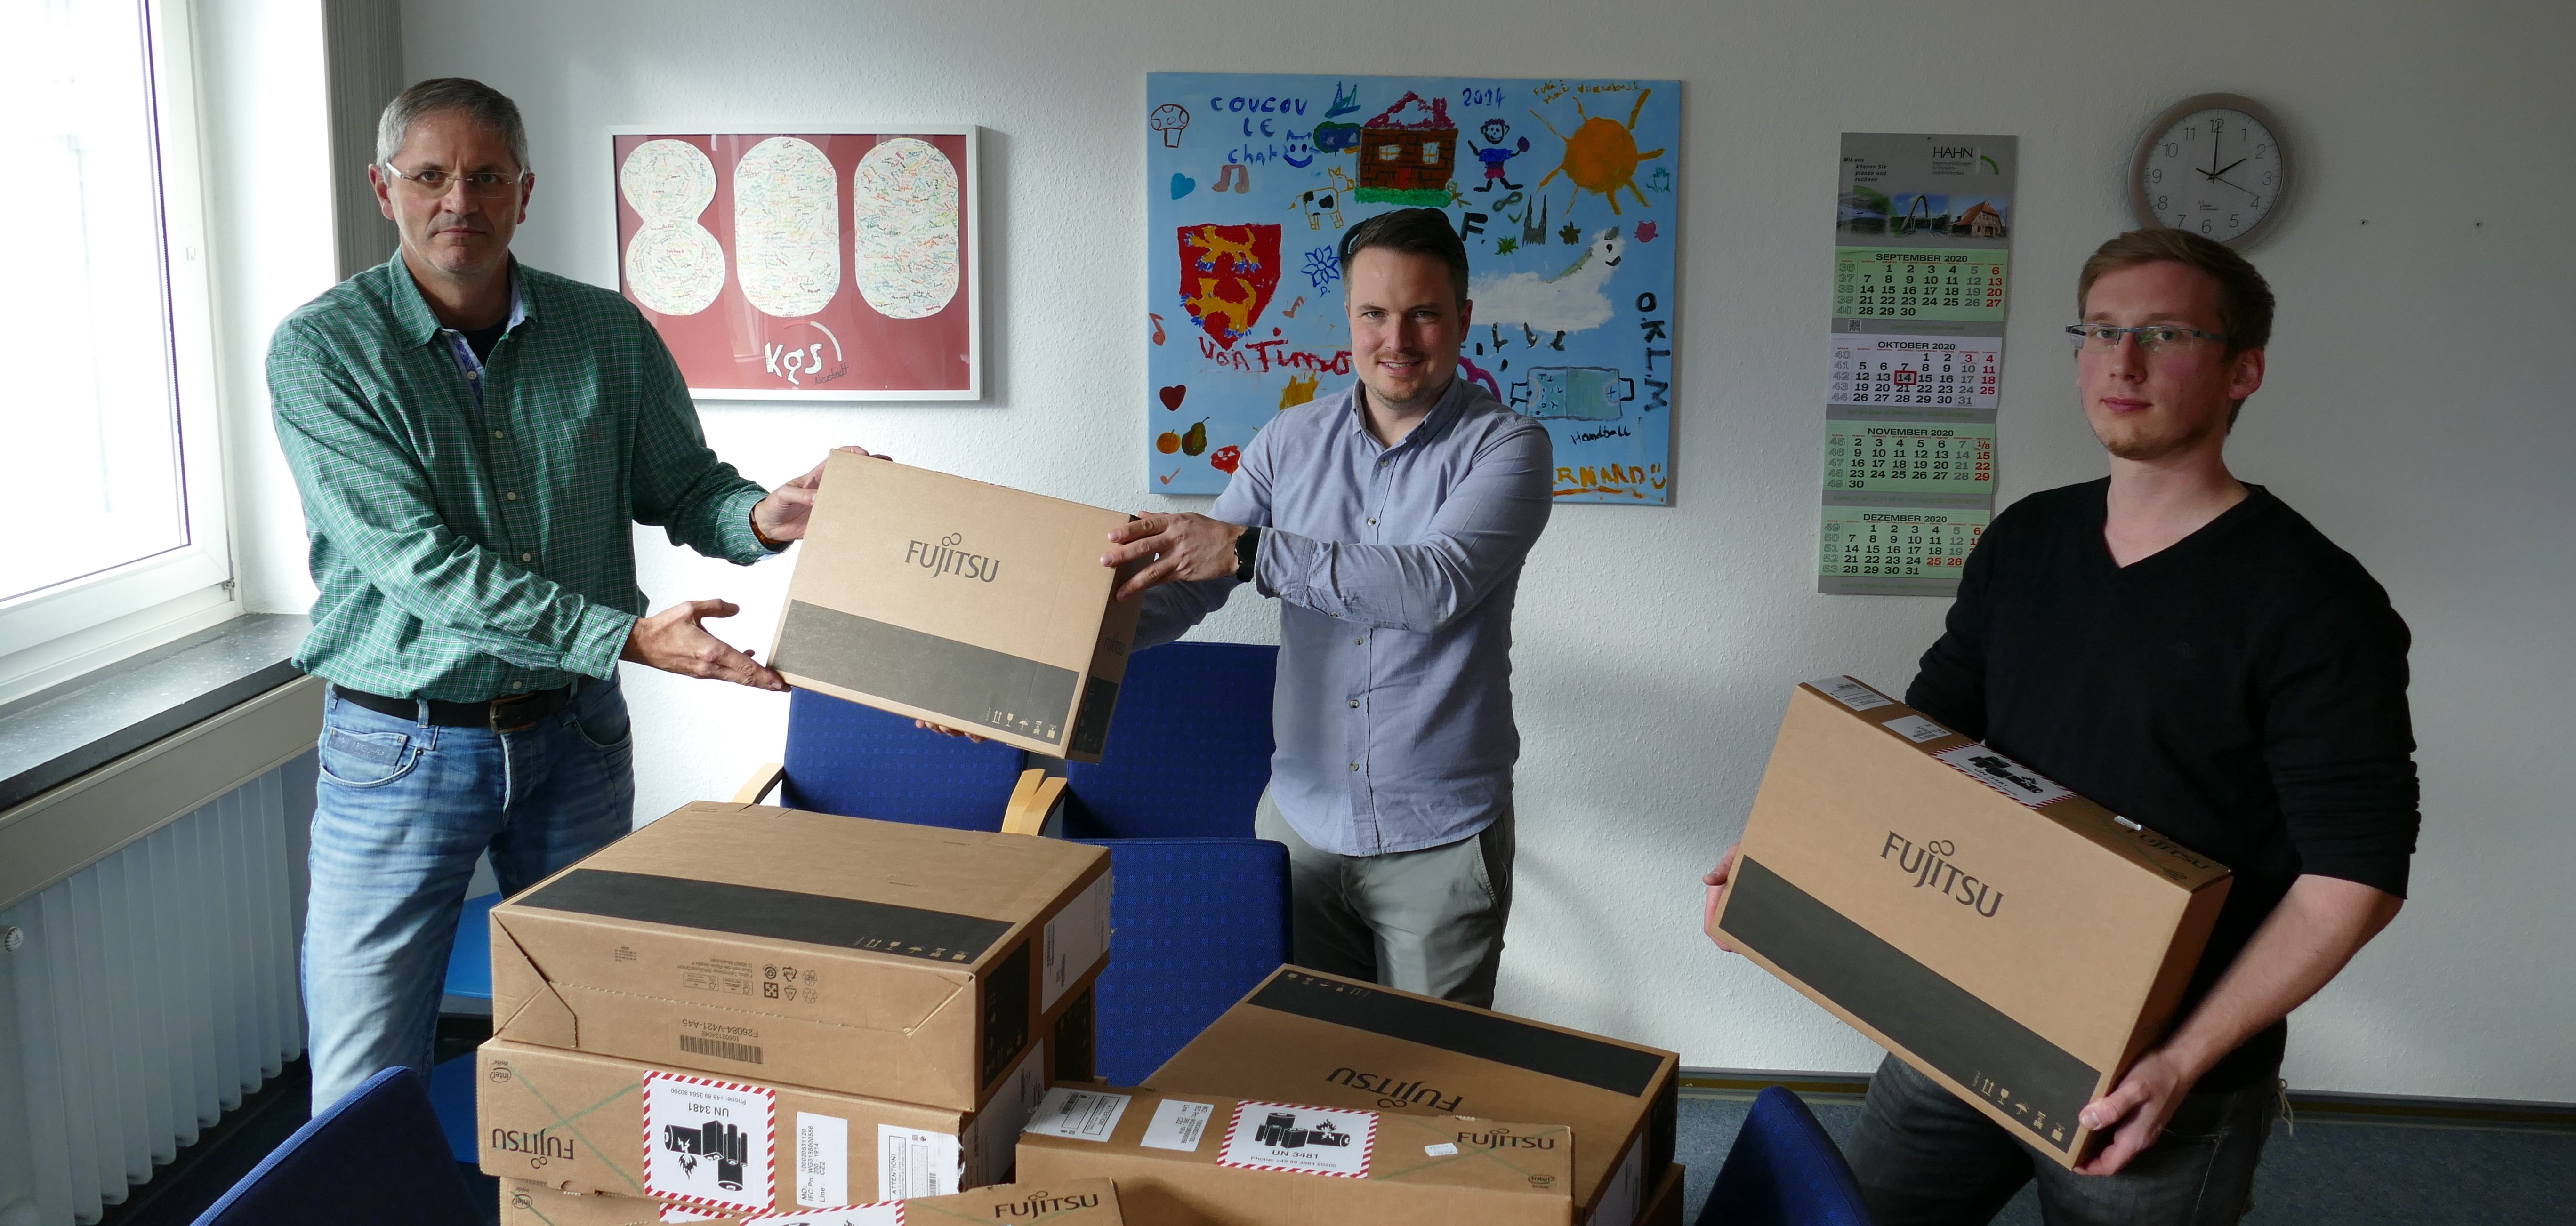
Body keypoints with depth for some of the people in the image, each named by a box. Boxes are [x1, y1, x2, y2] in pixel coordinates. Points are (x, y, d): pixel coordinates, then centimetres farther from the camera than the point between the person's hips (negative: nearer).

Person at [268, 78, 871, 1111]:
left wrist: (761, 516, -16)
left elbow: (684, 486, 9)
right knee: (363, 1097, 2)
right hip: (401, 748, -3)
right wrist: (625, 637, -27)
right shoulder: (320, 351, -10)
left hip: (573, 741, 3)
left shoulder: (609, 335, 0)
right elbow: (420, 561, -19)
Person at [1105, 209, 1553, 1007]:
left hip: (1440, 840, -3)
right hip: (1300, 821, 4)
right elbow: (1184, 585, 3)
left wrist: (1249, 550, -32)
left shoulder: (1506, 447, -9)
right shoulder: (1291, 443, 4)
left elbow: (1439, 583, -26)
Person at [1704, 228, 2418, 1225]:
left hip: (2163, 1089, -5)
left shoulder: (2310, 601, -14)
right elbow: (1928, 729, 14)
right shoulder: (2024, 542, 5)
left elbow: (2355, 874, -16)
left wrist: (2185, 1063, -23)